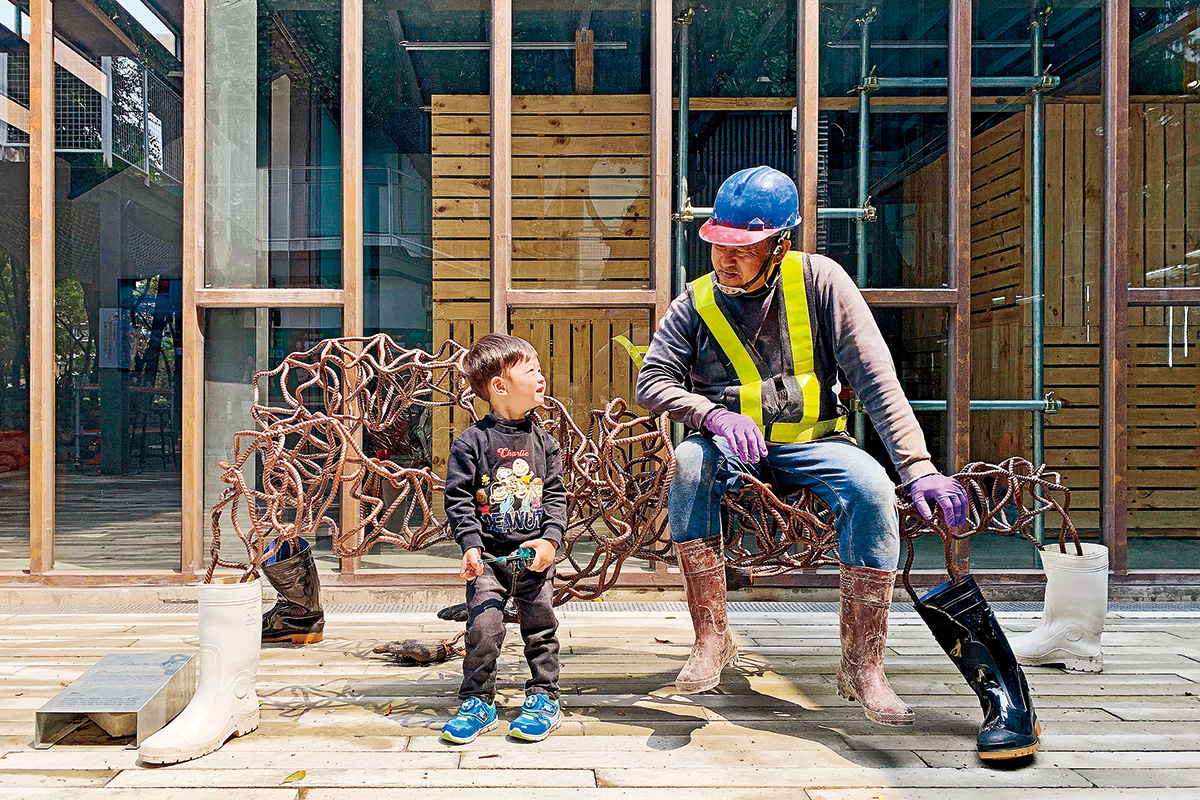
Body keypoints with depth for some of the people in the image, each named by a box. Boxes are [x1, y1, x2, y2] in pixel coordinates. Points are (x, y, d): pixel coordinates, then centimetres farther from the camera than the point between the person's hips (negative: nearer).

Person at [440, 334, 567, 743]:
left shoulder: (544, 441, 4)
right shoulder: (472, 441, -6)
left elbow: (556, 494, 6)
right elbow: (458, 497, -6)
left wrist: (550, 540, -6)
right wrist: (470, 544, -15)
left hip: (535, 554, 3)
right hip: (489, 556, -3)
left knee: (540, 626, 8)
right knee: (483, 628, -4)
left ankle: (543, 700, 24)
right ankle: (478, 703, 14)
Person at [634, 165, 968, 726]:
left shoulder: (818, 280, -7)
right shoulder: (697, 301, -2)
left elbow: (877, 379, -11)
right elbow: (651, 382, -7)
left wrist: (918, 466, -22)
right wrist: (716, 415, -27)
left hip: (810, 442, 0)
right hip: (731, 445, 1)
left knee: (873, 487, -30)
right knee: (690, 462, -33)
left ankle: (862, 666, -16)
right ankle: (712, 640, -22)